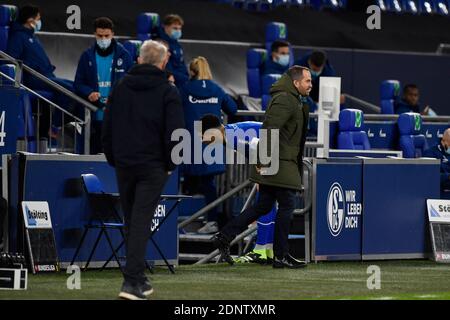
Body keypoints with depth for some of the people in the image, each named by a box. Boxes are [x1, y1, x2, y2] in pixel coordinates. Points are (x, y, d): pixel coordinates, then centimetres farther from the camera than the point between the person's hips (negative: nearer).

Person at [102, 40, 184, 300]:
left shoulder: (120, 88, 6)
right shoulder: (168, 92, -6)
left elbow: (107, 129, 10)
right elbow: (175, 133, -11)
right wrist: (170, 164, 2)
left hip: (123, 165, 4)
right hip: (153, 167, -4)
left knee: (131, 222, 14)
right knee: (141, 222, -6)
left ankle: (138, 278, 18)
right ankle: (132, 282, -14)